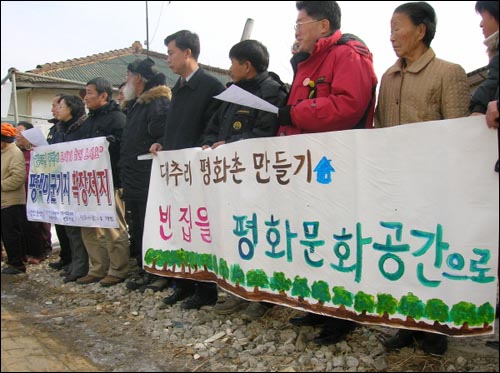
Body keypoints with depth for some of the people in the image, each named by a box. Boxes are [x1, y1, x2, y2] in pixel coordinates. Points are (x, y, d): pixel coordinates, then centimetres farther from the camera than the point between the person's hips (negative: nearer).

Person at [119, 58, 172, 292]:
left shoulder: (159, 103, -11)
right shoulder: (135, 105, 20)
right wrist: (124, 170, 20)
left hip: (150, 181, -10)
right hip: (133, 181, 10)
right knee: (136, 228, 14)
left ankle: (162, 273, 7)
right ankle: (144, 270, 24)